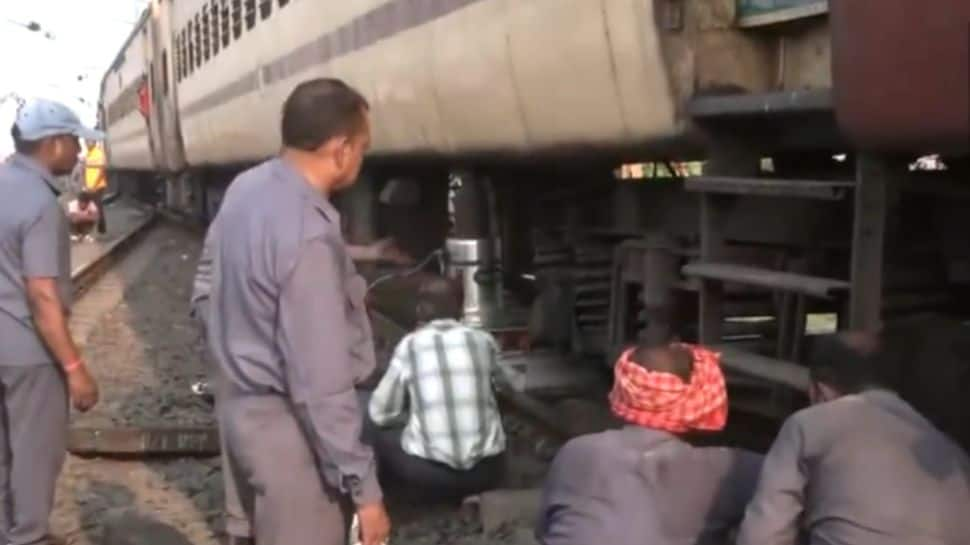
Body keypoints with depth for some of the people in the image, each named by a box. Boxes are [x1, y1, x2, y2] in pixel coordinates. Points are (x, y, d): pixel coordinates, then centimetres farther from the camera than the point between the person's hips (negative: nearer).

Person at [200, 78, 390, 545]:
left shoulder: (246, 188, 1)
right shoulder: (307, 237, -27)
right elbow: (321, 383, -27)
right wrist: (363, 486, -20)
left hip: (243, 402, 9)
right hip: (285, 424, -9)